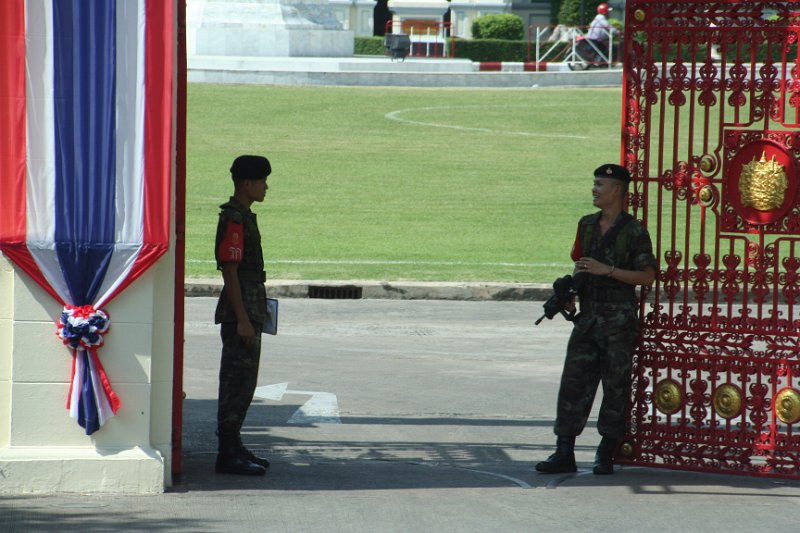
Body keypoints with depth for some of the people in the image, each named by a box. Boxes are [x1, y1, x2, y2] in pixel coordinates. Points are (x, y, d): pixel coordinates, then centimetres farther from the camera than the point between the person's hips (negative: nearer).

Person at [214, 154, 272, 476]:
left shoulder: (244, 217, 17)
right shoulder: (233, 219, -15)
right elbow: (230, 271, -19)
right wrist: (242, 319, -21)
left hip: (249, 311, 10)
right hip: (240, 313, -10)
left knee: (241, 381, 13)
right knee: (238, 381, -8)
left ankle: (233, 447, 20)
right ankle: (229, 453, -6)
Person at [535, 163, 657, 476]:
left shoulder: (633, 231, -6)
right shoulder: (587, 225, 12)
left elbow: (647, 275, -10)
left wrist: (608, 270, -17)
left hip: (619, 321, -5)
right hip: (588, 318, 5)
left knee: (615, 386, 0)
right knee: (574, 382, 0)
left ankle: (606, 455, 8)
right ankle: (564, 454, 1)